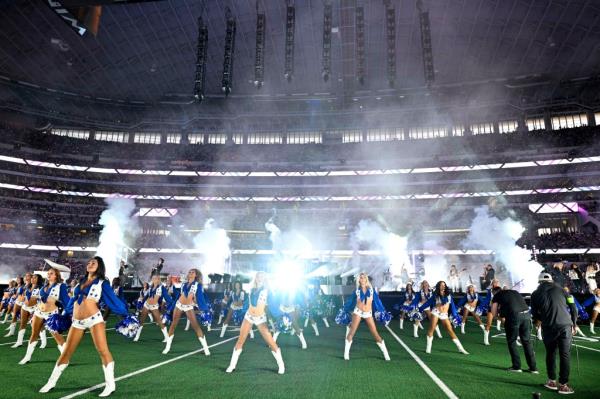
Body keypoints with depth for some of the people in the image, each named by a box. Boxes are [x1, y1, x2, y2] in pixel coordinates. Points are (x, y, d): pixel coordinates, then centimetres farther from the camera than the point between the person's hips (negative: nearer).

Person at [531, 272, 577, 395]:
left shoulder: (535, 294, 5)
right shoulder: (560, 289, 8)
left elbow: (535, 315, 9)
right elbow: (573, 307, 8)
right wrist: (574, 323, 19)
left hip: (548, 328, 0)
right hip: (566, 326, 0)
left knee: (550, 354, 15)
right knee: (565, 355, 7)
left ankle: (552, 381, 22)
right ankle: (563, 385, 10)